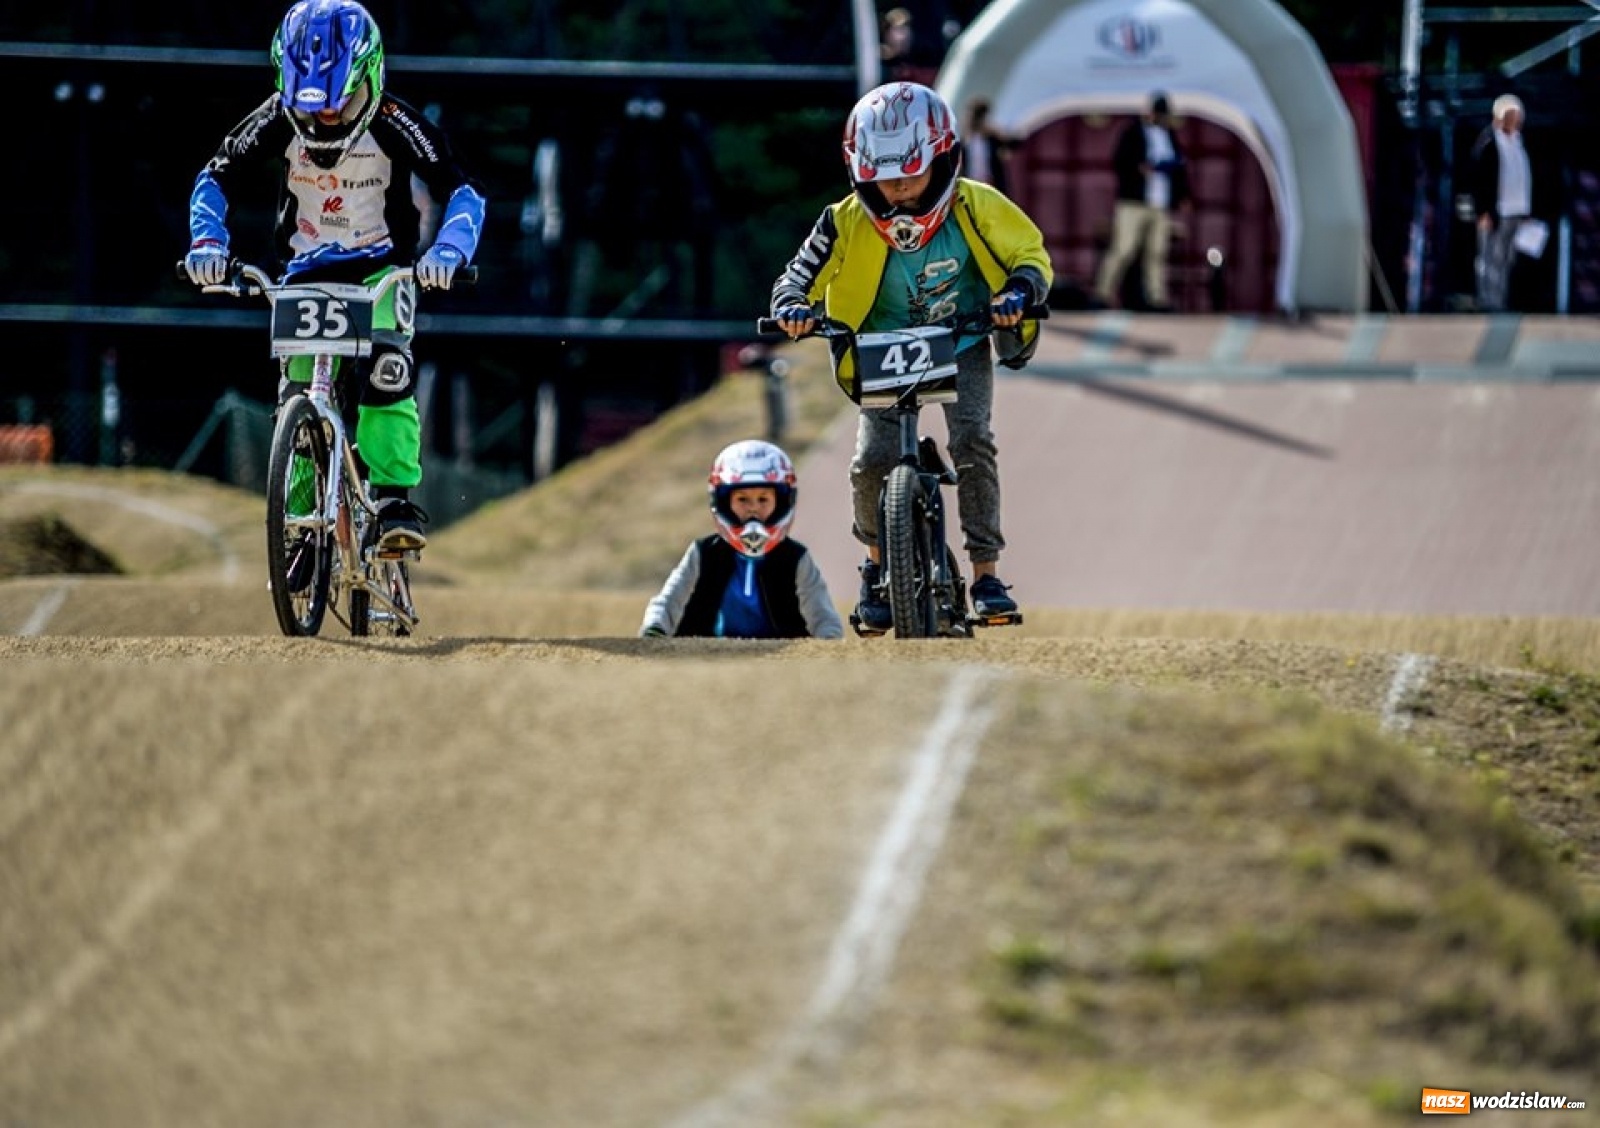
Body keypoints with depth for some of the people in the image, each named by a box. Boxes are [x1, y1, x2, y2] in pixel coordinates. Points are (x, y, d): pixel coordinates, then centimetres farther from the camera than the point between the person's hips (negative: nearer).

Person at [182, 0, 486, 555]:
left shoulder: (395, 125, -23)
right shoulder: (278, 120, -16)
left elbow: (462, 191, -23)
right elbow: (216, 178, -8)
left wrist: (448, 250, -42)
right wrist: (208, 241, -26)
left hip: (381, 267, -3)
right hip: (307, 271, 3)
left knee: (385, 369, -28)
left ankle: (395, 499, -27)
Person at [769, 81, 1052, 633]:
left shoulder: (975, 208, -18)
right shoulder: (848, 223, -20)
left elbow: (1032, 256, -7)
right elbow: (801, 273, -13)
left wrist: (1017, 293, -29)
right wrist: (792, 305, -36)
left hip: (963, 345, 0)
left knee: (972, 442, -22)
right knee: (872, 462, -15)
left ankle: (986, 573, -14)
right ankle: (877, 563, 14)